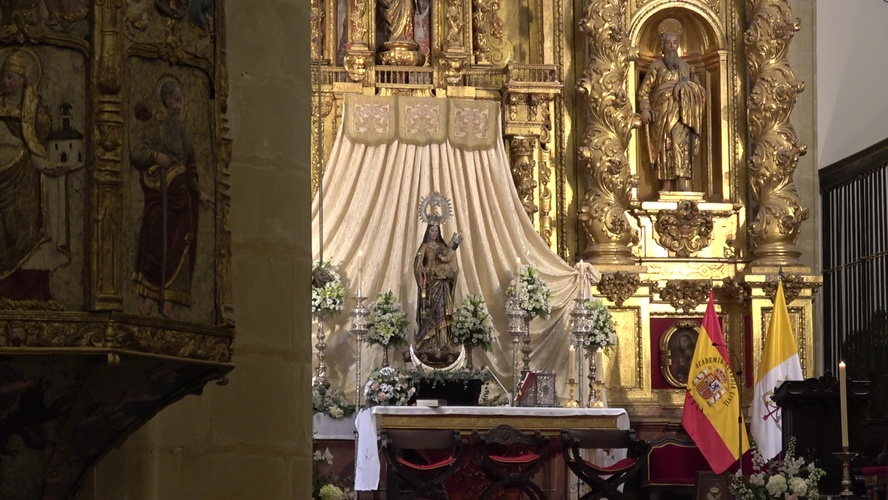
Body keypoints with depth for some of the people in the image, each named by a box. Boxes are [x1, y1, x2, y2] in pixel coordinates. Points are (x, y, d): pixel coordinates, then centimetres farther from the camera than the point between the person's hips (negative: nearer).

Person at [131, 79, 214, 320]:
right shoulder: (157, 130, 1)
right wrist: (155, 155, -22)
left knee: (178, 246, -1)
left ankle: (167, 302, -3)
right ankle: (149, 299, -11)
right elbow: (136, 154, -7)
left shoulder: (183, 131, 19)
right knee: (158, 243, -12)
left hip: (181, 196, 6)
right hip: (160, 195, -6)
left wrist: (199, 194, 21)